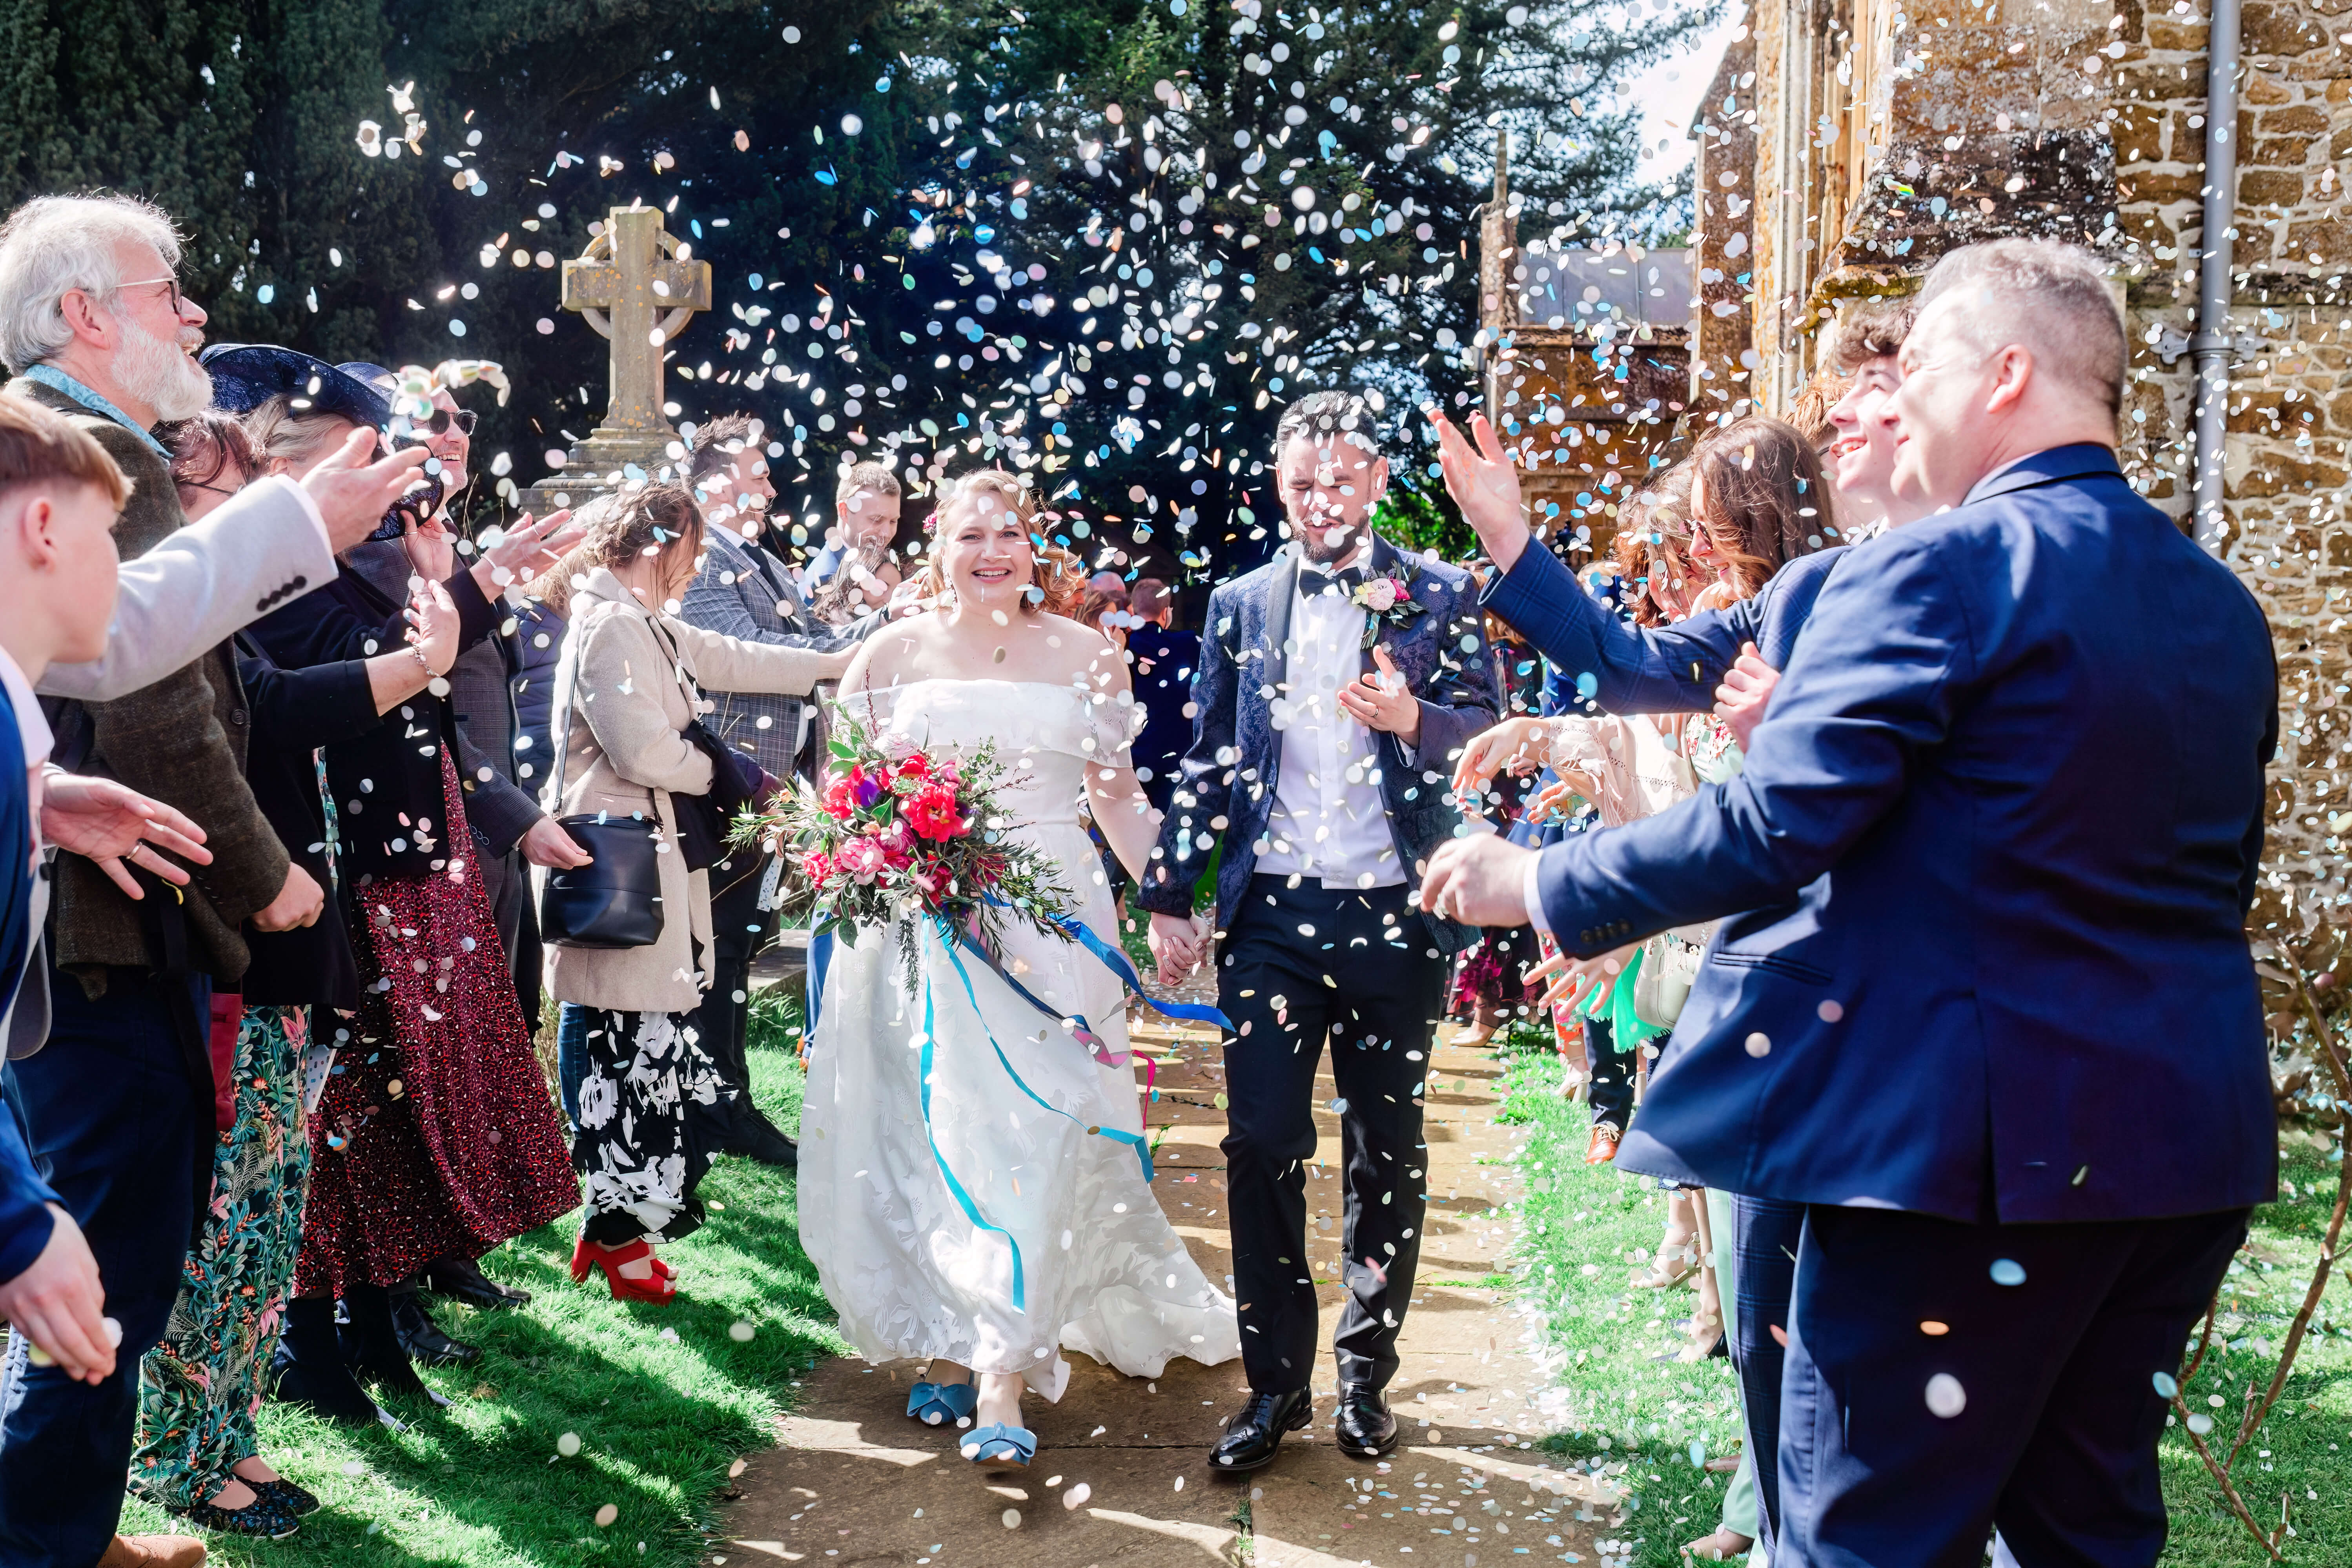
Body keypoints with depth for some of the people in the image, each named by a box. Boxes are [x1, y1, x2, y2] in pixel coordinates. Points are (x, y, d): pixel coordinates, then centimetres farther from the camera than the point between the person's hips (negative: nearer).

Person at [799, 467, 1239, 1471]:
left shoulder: (1087, 655, 7)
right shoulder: (892, 654, 7)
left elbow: (1117, 796, 10)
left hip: (1048, 923, -1)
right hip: (916, 927, 1)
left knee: (1030, 1129, -11)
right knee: (923, 1136, 1)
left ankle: (1004, 1382, -10)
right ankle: (943, 1346, 16)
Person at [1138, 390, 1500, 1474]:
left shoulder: (1437, 596, 3)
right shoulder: (1240, 603, 9)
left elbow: (1485, 732, -3)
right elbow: (1204, 763, 10)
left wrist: (1412, 718, -24)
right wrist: (1169, 896, 5)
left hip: (1396, 917, -1)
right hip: (1271, 914, 1)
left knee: (1387, 1152, 9)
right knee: (1261, 1146, 0)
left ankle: (1365, 1372, 25)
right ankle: (1275, 1381, 13)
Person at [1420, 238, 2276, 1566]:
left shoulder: (1941, 568, -13)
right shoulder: (2225, 604, 11)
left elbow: (1774, 831, -20)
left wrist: (1540, 885, -8)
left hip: (1979, 1130, -8)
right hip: (2197, 1141, 8)